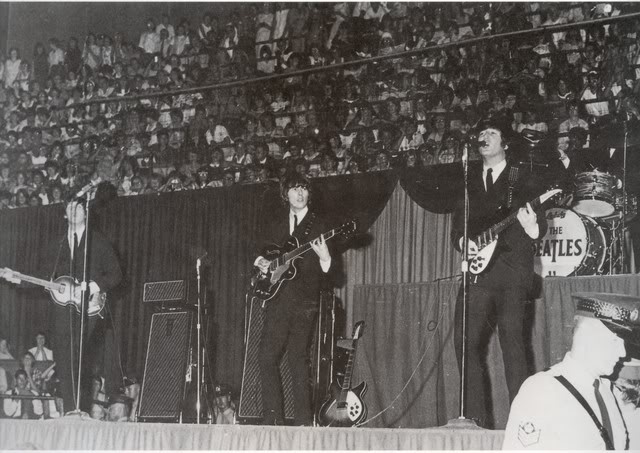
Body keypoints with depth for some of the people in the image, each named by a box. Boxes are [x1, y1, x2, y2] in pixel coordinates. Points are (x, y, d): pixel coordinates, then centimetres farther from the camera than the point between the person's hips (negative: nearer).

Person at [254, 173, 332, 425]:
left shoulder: (318, 225, 7)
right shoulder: (273, 226, 18)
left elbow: (328, 272, 3)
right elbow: (263, 255, 27)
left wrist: (324, 258, -19)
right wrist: (261, 264, 3)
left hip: (304, 302, -4)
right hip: (278, 299, 4)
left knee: (298, 358, -7)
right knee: (267, 357, -5)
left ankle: (303, 421, -4)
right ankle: (272, 419, -1)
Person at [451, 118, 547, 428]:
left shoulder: (522, 181, 9)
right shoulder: (469, 182, 21)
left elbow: (540, 224, 3)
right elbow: (458, 224, 20)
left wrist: (532, 227, -20)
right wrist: (461, 241, -2)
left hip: (511, 271, -4)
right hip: (477, 272, 5)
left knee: (512, 342, -13)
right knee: (466, 342, -3)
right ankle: (477, 419, 3)